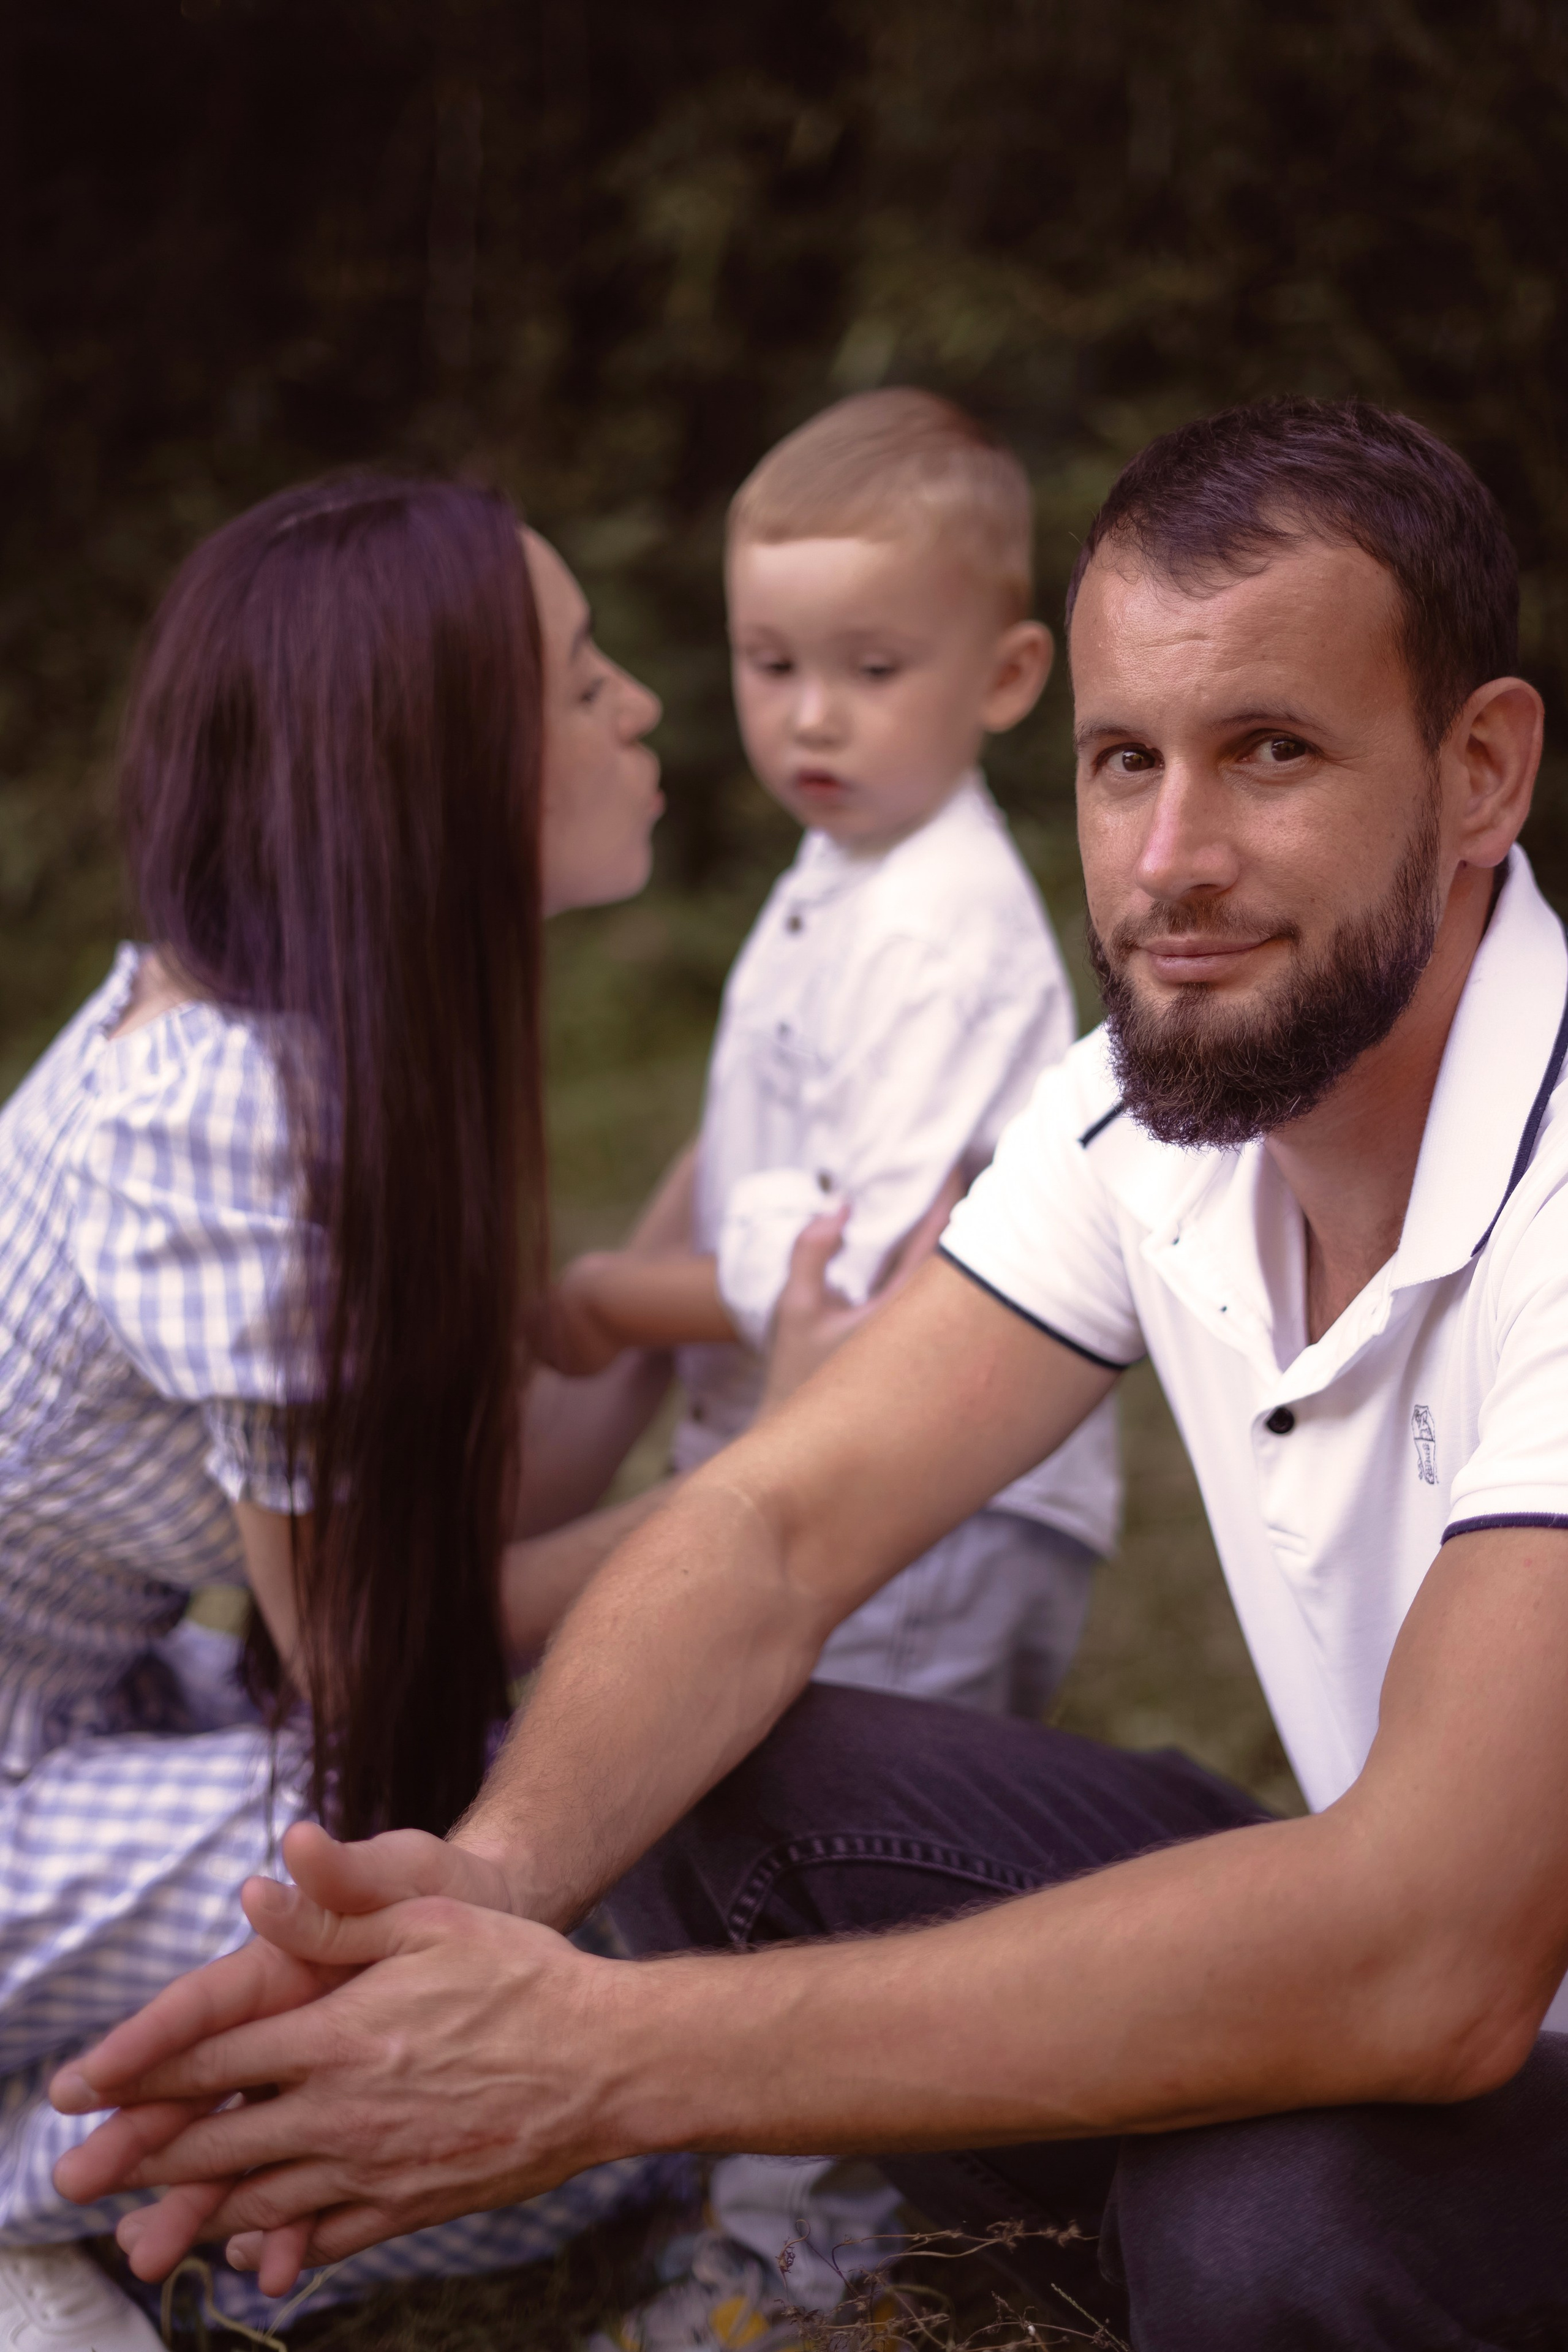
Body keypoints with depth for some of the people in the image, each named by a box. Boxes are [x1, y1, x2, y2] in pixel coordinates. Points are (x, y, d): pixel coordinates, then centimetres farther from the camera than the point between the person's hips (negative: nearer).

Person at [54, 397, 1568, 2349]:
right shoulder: (1148, 1112, -4)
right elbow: (783, 1519, -7)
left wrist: (613, 2056, -36)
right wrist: (494, 1874, -28)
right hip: (1389, 1957, 6)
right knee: (717, 1799, -9)